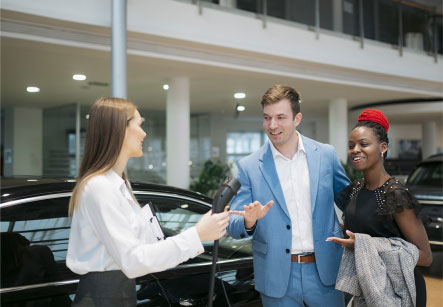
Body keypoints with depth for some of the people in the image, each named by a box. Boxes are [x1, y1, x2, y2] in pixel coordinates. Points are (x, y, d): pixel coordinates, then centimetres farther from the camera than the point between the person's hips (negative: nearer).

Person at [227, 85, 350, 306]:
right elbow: (234, 226, -5)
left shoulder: (325, 154, 0)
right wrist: (249, 222, -26)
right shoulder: (249, 166, -5)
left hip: (325, 271, 2)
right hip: (277, 278, -1)